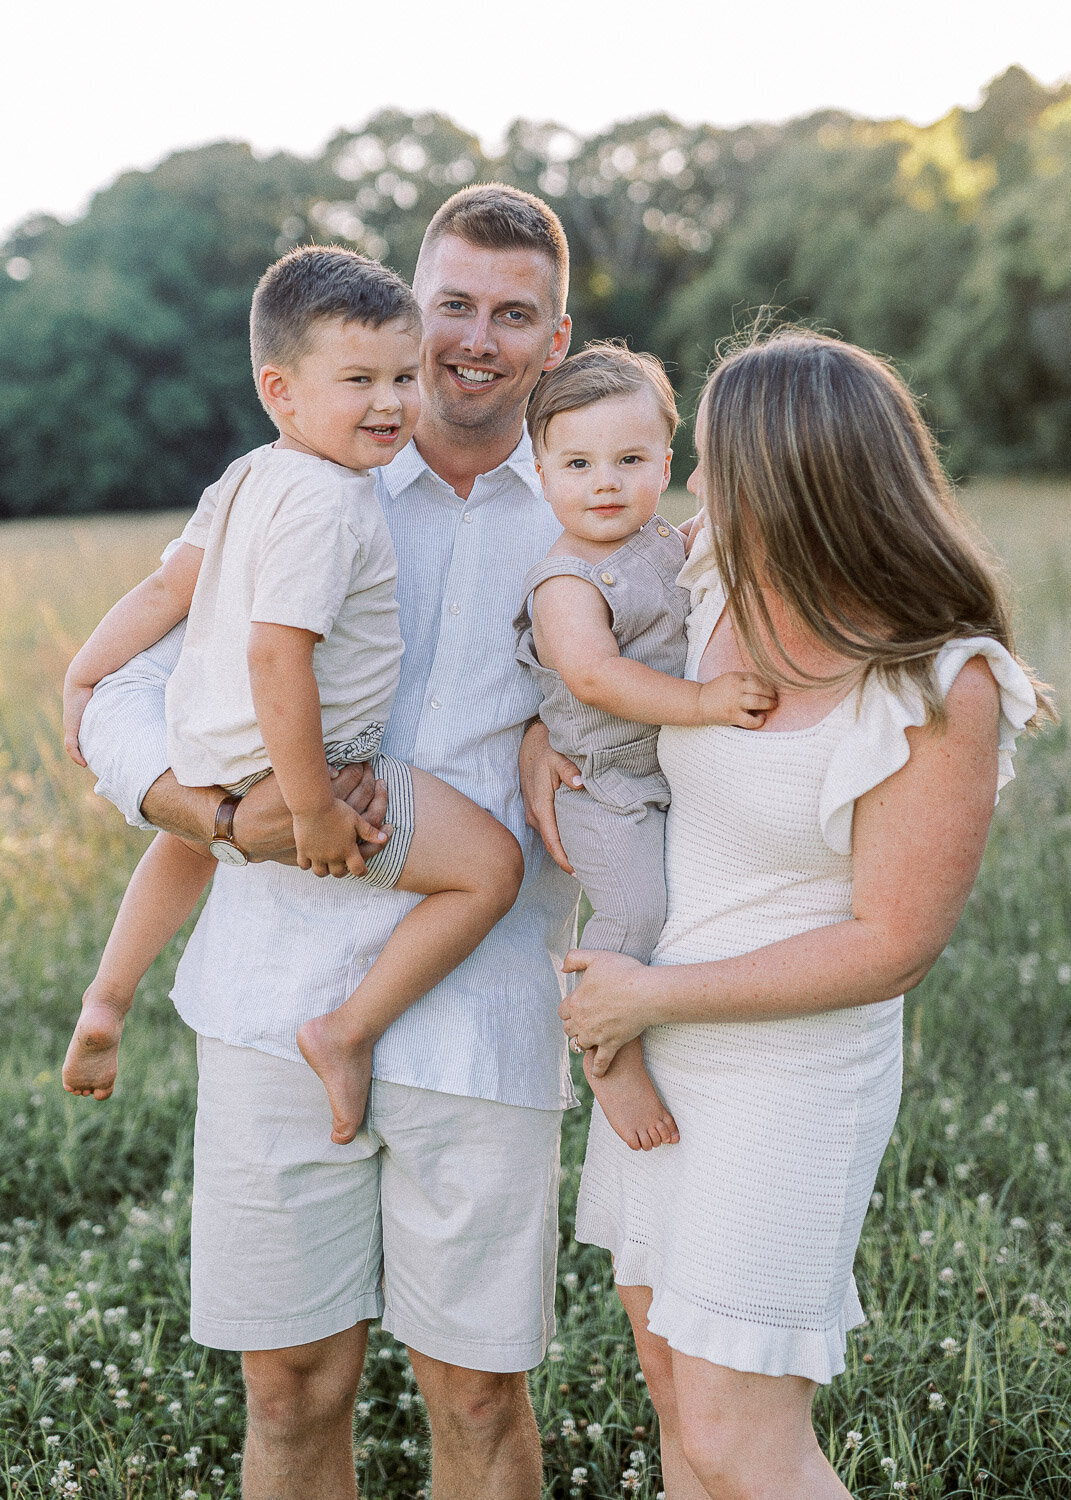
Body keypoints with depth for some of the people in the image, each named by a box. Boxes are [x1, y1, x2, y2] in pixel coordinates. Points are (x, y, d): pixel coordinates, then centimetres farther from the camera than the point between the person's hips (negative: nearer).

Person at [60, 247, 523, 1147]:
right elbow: (277, 656, -29)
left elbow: (167, 587, 13)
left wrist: (85, 675, 23)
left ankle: (107, 1001, 46)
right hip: (292, 764, -10)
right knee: (491, 865, -3)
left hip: (209, 757, 10)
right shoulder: (328, 504, -22)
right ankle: (348, 1033, 0)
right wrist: (313, 812, -24)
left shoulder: (252, 479, 7)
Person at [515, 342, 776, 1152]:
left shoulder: (664, 540, 8)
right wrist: (702, 700, -37)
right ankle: (612, 1056, -6)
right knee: (635, 907, -23)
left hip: (681, 773, 9)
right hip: (609, 788, -8)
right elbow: (594, 674, -32)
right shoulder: (567, 582, -17)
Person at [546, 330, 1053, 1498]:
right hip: (654, 1050, 7)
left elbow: (891, 946, -20)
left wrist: (652, 995, -17)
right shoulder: (721, 588, -4)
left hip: (789, 1071, -7)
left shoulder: (942, 693, -23)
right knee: (674, 1391, 19)